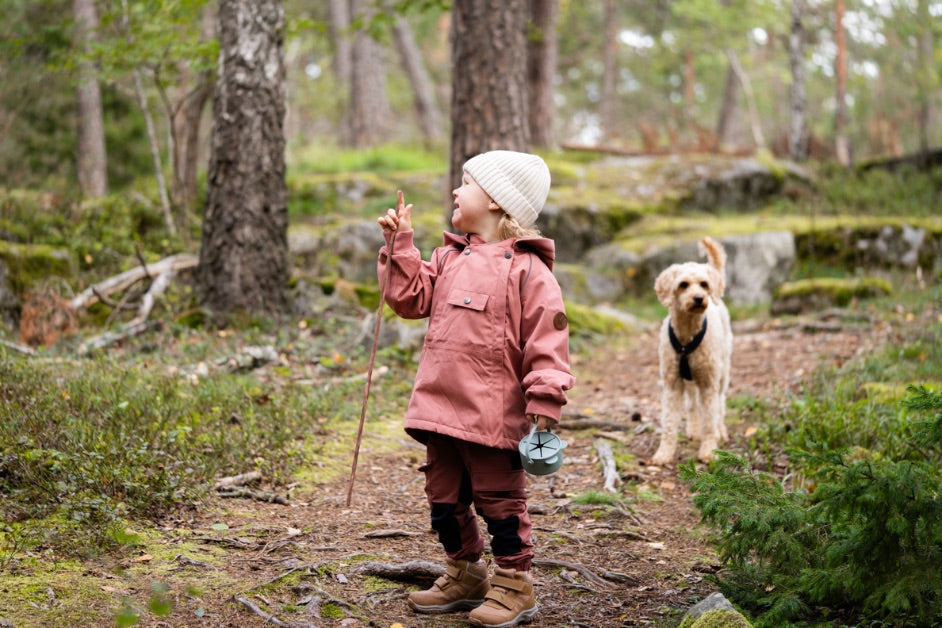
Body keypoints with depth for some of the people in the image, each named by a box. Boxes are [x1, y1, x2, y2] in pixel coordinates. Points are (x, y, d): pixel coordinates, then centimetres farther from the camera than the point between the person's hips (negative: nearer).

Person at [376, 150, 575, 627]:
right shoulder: (450, 258, 13)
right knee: (445, 498, 17)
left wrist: (544, 404, -17)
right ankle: (464, 575, 32)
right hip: (440, 409, 8)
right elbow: (411, 297, 15)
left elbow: (546, 340, -13)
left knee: (499, 500, 3)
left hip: (493, 416, -7)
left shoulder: (526, 268, -10)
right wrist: (399, 246, 7)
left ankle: (513, 585, 15)